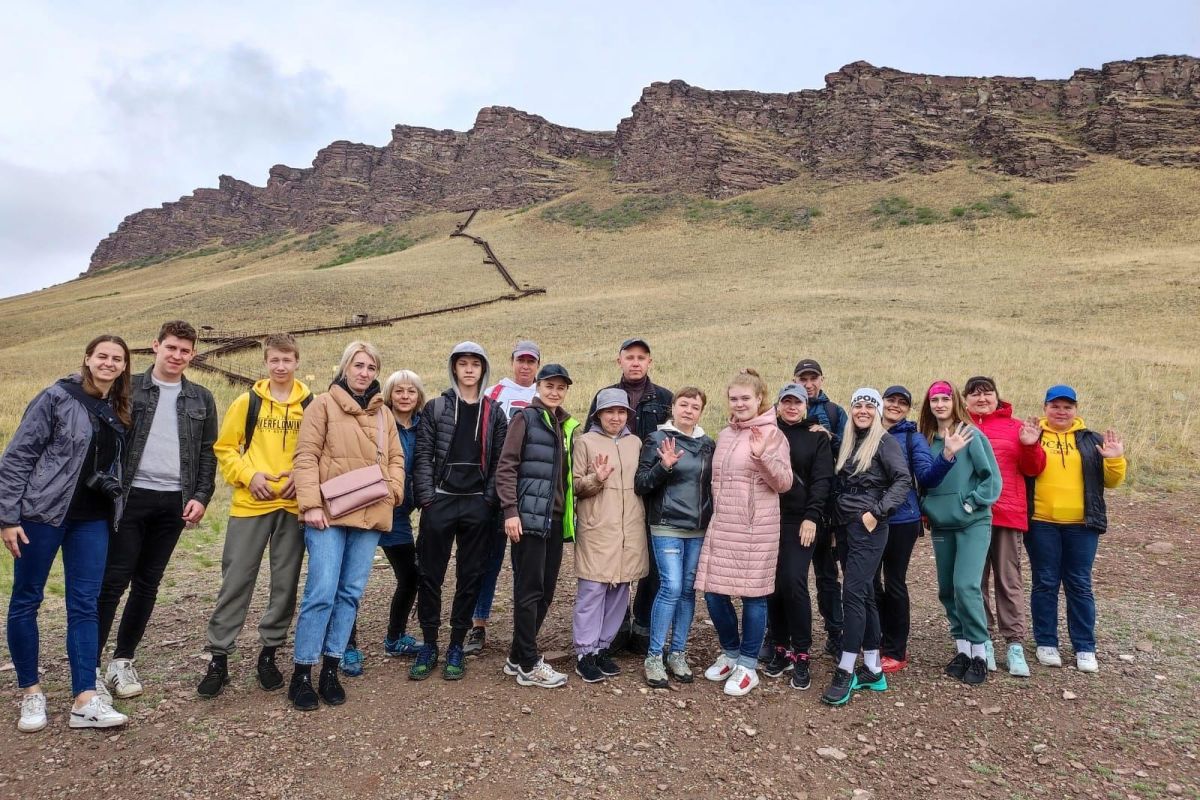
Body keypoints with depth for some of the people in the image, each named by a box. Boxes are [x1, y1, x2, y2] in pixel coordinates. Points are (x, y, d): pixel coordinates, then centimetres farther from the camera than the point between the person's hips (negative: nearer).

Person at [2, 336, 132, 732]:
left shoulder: (120, 411, 9)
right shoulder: (57, 397, -7)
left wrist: (117, 510, 12)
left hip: (92, 519, 4)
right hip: (43, 513, -4)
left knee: (85, 604, 2)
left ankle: (85, 699, 4)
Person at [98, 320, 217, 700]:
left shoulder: (201, 399, 10)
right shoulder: (128, 388, 3)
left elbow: (208, 454, 9)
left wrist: (201, 497, -1)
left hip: (174, 502, 2)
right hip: (131, 497, -2)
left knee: (147, 583, 9)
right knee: (113, 580, -3)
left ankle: (123, 659, 20)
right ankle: (90, 661, 8)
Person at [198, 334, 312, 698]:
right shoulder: (247, 402, 3)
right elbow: (224, 448, 4)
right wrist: (249, 475, -10)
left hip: (294, 506, 1)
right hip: (250, 504, -1)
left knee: (285, 583, 8)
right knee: (236, 580, 2)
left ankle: (268, 653, 23)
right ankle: (218, 657, 13)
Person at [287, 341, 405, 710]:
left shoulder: (384, 414, 16)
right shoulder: (323, 404, 1)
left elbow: (395, 459, 18)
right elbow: (306, 456, -6)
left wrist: (392, 489, 0)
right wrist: (311, 504, -14)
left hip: (370, 515, 5)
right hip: (329, 513, -5)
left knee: (350, 593, 8)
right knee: (322, 592, -8)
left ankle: (330, 670, 18)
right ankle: (302, 673, 6)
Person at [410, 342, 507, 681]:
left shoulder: (494, 412, 9)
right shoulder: (435, 407, 4)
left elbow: (499, 461, 5)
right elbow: (423, 456, 0)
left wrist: (489, 501, -4)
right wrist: (427, 499, -8)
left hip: (477, 504, 1)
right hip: (440, 501, -1)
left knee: (471, 576, 6)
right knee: (431, 575, 4)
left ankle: (457, 646, 19)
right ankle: (428, 645, 19)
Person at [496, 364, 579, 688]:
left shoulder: (567, 425, 16)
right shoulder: (525, 418, -3)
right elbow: (506, 467, -9)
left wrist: (568, 514, 16)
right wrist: (510, 510, -16)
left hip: (556, 519, 7)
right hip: (529, 517, -7)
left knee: (546, 591, 10)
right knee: (529, 590, -1)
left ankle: (518, 657, 23)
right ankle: (529, 665, 9)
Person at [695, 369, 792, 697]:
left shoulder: (771, 434, -5)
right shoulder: (724, 435, 13)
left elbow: (784, 483, -10)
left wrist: (761, 456, -25)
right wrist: (716, 516, 13)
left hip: (755, 529, -6)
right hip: (722, 526, 6)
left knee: (753, 595, 3)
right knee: (714, 593, 7)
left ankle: (748, 666, 19)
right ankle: (730, 653, 29)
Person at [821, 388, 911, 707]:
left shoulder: (885, 441, -5)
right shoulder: (848, 442, 15)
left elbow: (904, 480, -15)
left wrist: (877, 512, -19)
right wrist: (836, 517, 7)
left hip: (868, 527, -7)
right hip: (845, 526, 7)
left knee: (853, 592, -11)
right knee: (864, 594, 10)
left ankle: (845, 672, -6)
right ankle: (873, 670, 17)